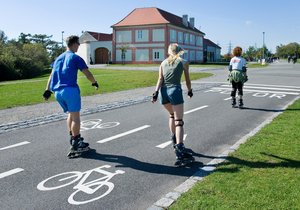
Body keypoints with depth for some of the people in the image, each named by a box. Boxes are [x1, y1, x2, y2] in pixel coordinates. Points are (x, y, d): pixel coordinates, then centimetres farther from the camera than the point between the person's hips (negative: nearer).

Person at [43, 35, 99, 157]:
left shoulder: (58, 58, 21)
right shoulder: (75, 57, -1)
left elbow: (52, 75, 18)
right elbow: (87, 74, -5)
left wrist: (48, 90, 17)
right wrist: (94, 83, 12)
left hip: (57, 91, 7)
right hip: (70, 90, -7)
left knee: (70, 113, 21)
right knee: (76, 116, -1)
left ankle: (72, 137, 22)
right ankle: (75, 144, -1)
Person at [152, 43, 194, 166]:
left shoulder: (163, 63, 17)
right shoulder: (183, 62, 11)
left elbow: (160, 79, 4)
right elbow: (187, 81, 15)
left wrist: (156, 93, -3)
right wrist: (190, 91, 30)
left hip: (163, 92, 4)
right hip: (175, 91, -4)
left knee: (172, 115, 28)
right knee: (179, 121, -8)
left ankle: (175, 141, 31)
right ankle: (180, 152, -20)